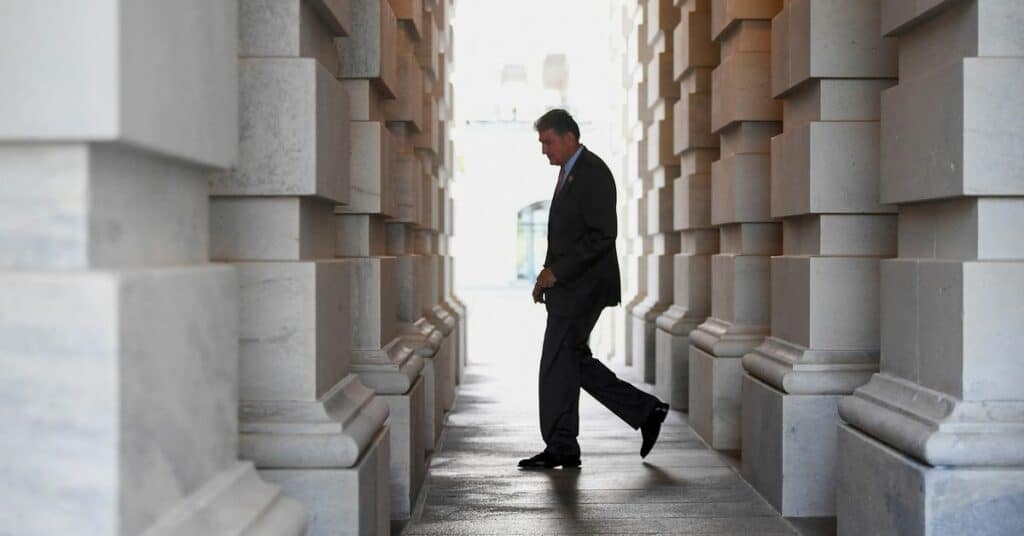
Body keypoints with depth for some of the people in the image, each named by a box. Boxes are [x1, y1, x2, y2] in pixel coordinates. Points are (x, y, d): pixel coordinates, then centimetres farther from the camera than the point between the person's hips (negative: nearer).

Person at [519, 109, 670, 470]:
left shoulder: (593, 173, -15)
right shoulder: (569, 172, 16)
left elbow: (602, 236, -21)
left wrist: (557, 271, -20)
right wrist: (547, 275, 11)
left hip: (582, 287, -10)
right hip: (568, 286, 10)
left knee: (557, 365, -3)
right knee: (575, 362, 13)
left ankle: (561, 448, 8)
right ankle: (646, 412, 19)